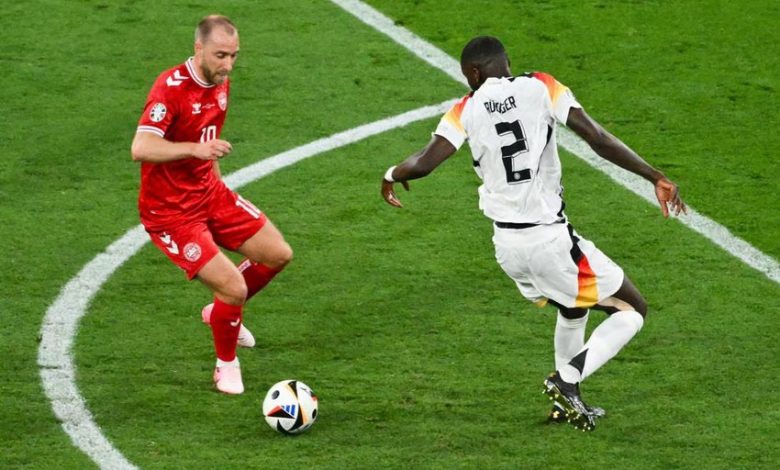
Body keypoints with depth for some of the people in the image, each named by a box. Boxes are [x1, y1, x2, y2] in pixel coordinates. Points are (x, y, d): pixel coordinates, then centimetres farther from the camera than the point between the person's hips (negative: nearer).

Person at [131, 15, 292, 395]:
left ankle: (222, 311, 32)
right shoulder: (171, 88, -24)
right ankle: (227, 367, 13)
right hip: (170, 211, -9)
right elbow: (140, 148, -36)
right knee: (234, 288, -14)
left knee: (278, 254, 8)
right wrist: (194, 149, -47)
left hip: (209, 194, 9)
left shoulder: (220, 83, 3)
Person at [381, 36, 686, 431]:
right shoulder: (541, 88, -3)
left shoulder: (467, 110, 1)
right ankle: (567, 381, -7)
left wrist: (392, 175, 13)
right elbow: (598, 139, -10)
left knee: (573, 309, 32)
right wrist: (655, 177, -5)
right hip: (550, 240, -5)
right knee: (632, 311, 9)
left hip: (507, 245, 5)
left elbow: (423, 164, -9)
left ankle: (567, 402, 37)